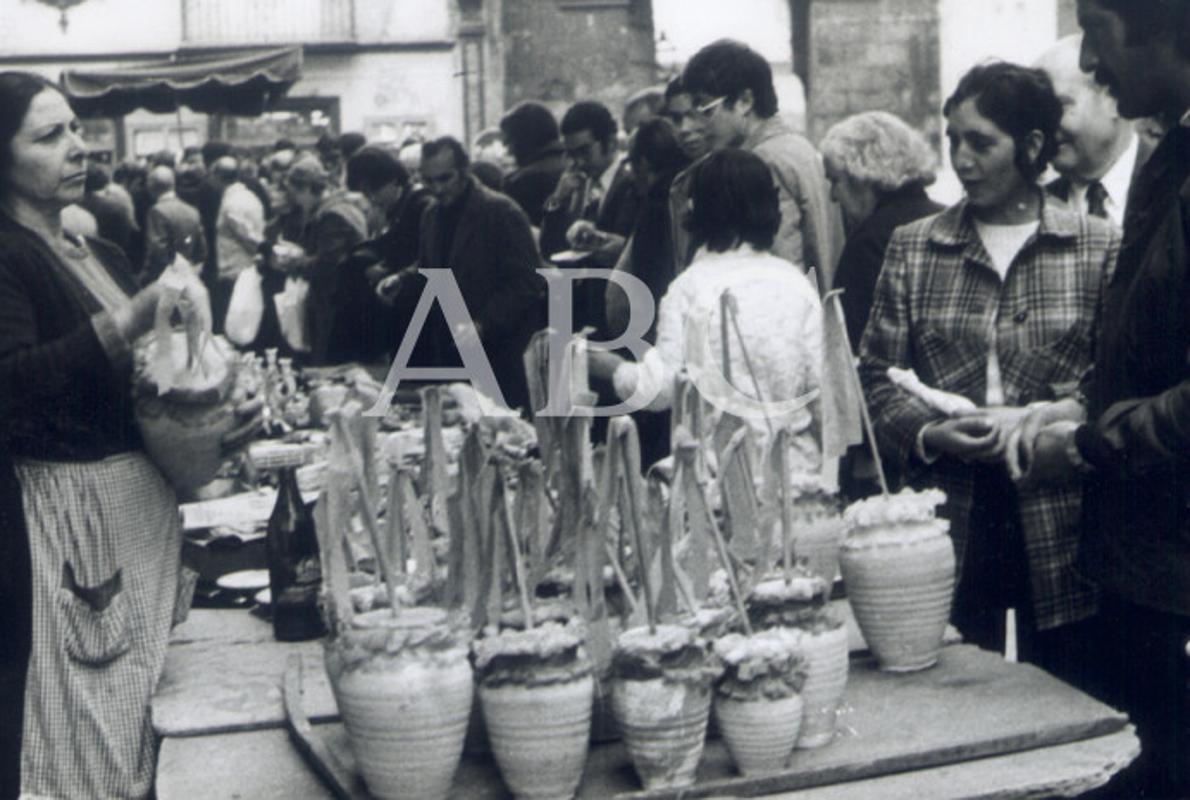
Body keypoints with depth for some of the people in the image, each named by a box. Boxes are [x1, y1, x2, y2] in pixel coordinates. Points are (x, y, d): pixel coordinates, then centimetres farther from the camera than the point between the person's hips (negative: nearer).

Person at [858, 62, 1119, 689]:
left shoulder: (1098, 249, 3)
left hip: (1058, 526, -1)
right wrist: (927, 434, -10)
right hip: (948, 519, 1)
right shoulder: (913, 248, 8)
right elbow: (876, 373, 7)